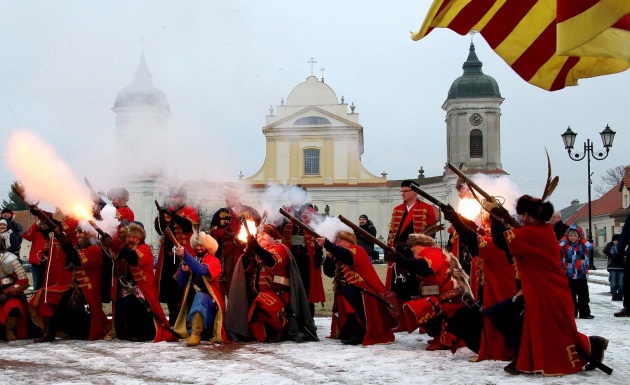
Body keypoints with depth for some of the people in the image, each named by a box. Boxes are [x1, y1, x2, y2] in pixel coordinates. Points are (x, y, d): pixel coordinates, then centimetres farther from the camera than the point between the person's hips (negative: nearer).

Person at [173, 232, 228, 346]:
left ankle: (195, 334, -43)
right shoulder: (191, 261, 14)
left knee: (199, 297, -36)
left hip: (209, 300, -6)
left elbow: (202, 270, -25)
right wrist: (183, 269, -10)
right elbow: (182, 283, 11)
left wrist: (184, 255, -35)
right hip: (192, 300, 6)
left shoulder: (214, 261, -2)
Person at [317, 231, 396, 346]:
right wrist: (329, 257, -7)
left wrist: (326, 244, -38)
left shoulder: (357, 250, -8)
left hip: (362, 291, -9)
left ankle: (358, 335, -20)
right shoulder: (339, 258, 16)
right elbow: (329, 272, 10)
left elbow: (346, 256, -32)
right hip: (347, 292, 9)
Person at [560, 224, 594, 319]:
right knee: (571, 296, 7)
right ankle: (572, 313, 13)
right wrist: (565, 238, -8)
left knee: (583, 296, 5)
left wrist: (582, 238, -4)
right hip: (569, 275, -1)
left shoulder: (582, 245, 4)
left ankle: (584, 313, 11)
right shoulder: (565, 246, 0)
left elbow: (590, 246, -13)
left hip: (582, 275, 1)